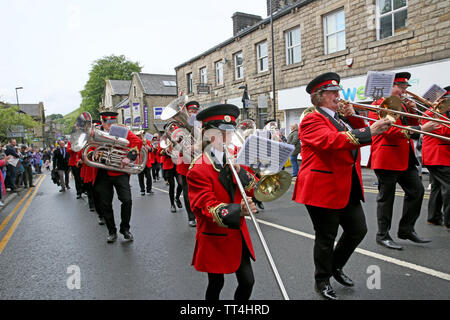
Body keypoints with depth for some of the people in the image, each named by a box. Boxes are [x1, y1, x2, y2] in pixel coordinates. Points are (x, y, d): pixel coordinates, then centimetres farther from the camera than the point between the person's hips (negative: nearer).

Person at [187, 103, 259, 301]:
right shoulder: (198, 170, -17)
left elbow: (253, 191, 3)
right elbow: (206, 206, -24)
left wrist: (239, 171, -16)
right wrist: (237, 210, -40)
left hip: (237, 234, 6)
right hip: (215, 238, -5)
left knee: (247, 281, 7)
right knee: (216, 284, 12)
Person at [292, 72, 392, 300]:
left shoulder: (339, 117, 16)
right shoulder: (312, 120, -12)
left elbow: (358, 135, 16)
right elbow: (331, 141, -29)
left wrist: (353, 118, -1)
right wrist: (369, 132, -33)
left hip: (348, 187, 8)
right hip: (323, 188, -8)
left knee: (358, 230, 13)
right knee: (326, 237, 3)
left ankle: (336, 266, 35)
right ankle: (322, 281, 23)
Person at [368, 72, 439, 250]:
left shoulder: (401, 106, 18)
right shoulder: (379, 106, -11)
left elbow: (410, 127, 20)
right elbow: (391, 130, -23)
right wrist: (421, 129, -28)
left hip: (405, 159, 9)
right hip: (387, 159, -9)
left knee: (417, 190, 7)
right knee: (386, 197, -1)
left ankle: (406, 230, 20)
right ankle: (383, 235, 11)